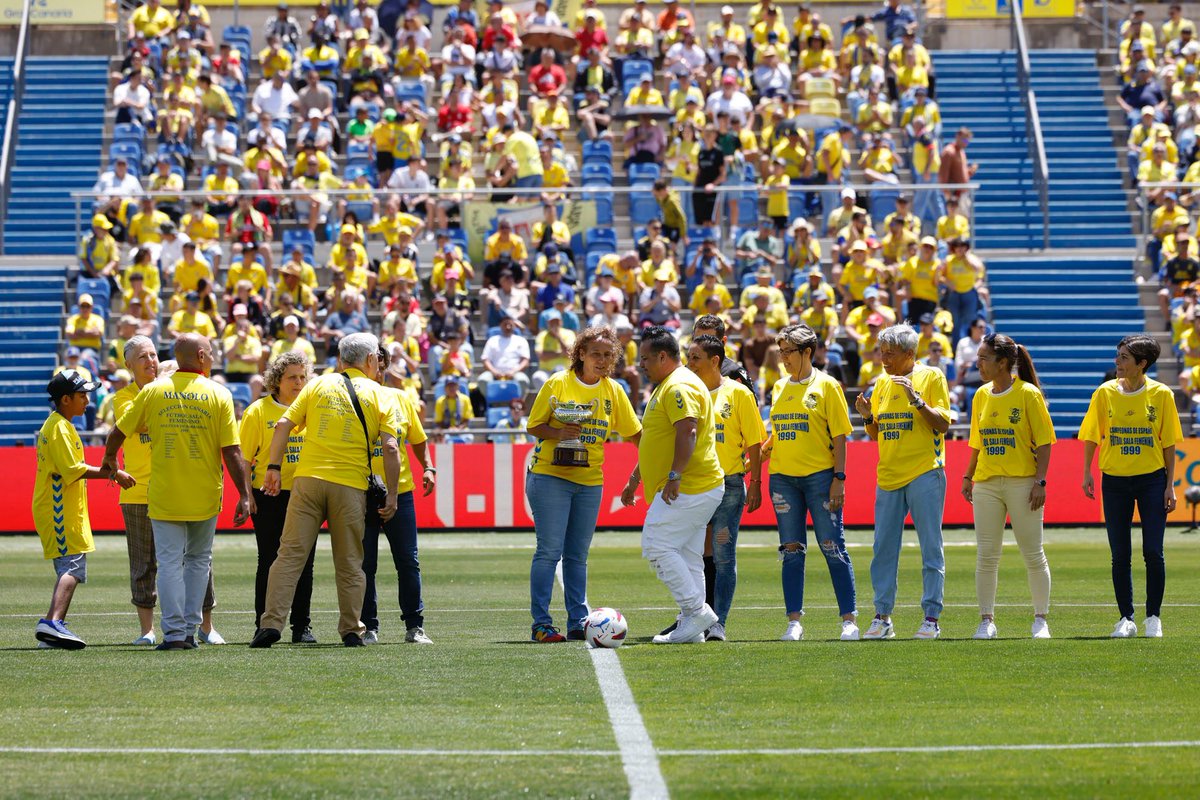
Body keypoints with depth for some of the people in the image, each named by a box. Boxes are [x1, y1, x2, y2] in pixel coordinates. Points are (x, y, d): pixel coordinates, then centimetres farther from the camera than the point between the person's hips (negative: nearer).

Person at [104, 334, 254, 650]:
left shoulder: (153, 391, 0)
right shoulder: (219, 394, -4)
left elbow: (118, 433, 8)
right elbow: (232, 452, -8)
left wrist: (109, 461, 29)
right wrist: (245, 496, -4)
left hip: (164, 495, 0)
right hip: (205, 497, 0)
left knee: (169, 562, 1)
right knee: (199, 560, 16)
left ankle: (174, 632, -7)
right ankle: (190, 630, 13)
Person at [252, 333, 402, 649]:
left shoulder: (318, 385, 11)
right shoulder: (380, 395, 5)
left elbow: (283, 425, 4)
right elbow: (391, 448, -3)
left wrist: (274, 468, 8)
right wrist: (391, 494, 2)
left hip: (307, 480, 1)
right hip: (350, 486, -1)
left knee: (290, 554, -1)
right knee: (349, 563, 9)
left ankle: (271, 623, -9)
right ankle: (351, 630, 11)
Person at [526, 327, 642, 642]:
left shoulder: (613, 391, 9)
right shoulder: (558, 383, -4)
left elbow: (634, 433, 15)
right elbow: (533, 426, -2)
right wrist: (559, 432, -20)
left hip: (590, 480, 5)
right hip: (551, 476, -5)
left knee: (577, 554, 7)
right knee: (550, 550, -9)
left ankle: (578, 622, 9)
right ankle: (541, 624, -9)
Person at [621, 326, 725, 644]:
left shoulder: (679, 387, -13)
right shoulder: (668, 386, 22)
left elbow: (687, 431, -26)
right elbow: (657, 441, 31)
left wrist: (674, 476, -30)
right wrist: (635, 478, 33)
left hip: (685, 489, -11)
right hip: (698, 488, 11)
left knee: (657, 547, -11)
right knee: (688, 557, 9)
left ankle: (697, 610, -11)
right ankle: (692, 628, 10)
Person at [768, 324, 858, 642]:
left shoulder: (826, 385, -1)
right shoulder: (779, 388, 14)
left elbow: (839, 435, -4)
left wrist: (839, 478, -11)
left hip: (819, 475, -5)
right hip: (783, 477, 5)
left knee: (833, 549, -4)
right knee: (792, 551, 4)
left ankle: (849, 620, -2)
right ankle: (794, 622, 5)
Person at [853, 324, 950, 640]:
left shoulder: (931, 377, -2)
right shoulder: (882, 383, 15)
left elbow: (942, 424, -9)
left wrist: (916, 398, -19)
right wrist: (867, 415, 0)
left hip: (924, 474, -6)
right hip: (888, 476, 6)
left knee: (930, 548, -2)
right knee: (883, 548, 3)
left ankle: (931, 617, 0)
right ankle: (882, 617, 8)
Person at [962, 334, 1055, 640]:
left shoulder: (1028, 394, -6)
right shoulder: (982, 396, 10)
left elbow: (1044, 441, -6)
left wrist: (1040, 481, -13)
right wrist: (968, 477, 13)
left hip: (1022, 482, -5)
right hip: (987, 483, 5)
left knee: (1033, 554, 2)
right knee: (986, 555, 1)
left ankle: (1040, 620, 12)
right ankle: (987, 620, 5)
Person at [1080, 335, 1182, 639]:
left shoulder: (1161, 394, -3)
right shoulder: (1106, 392, 1)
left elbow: (1169, 443, 1)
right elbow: (1092, 436, 8)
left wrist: (1170, 485, -2)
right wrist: (1087, 473, 0)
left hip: (1151, 479, -1)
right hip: (1115, 481, 1)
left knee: (1153, 552, -3)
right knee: (1120, 555, 3)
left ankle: (1153, 617, 9)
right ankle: (1126, 619, 12)